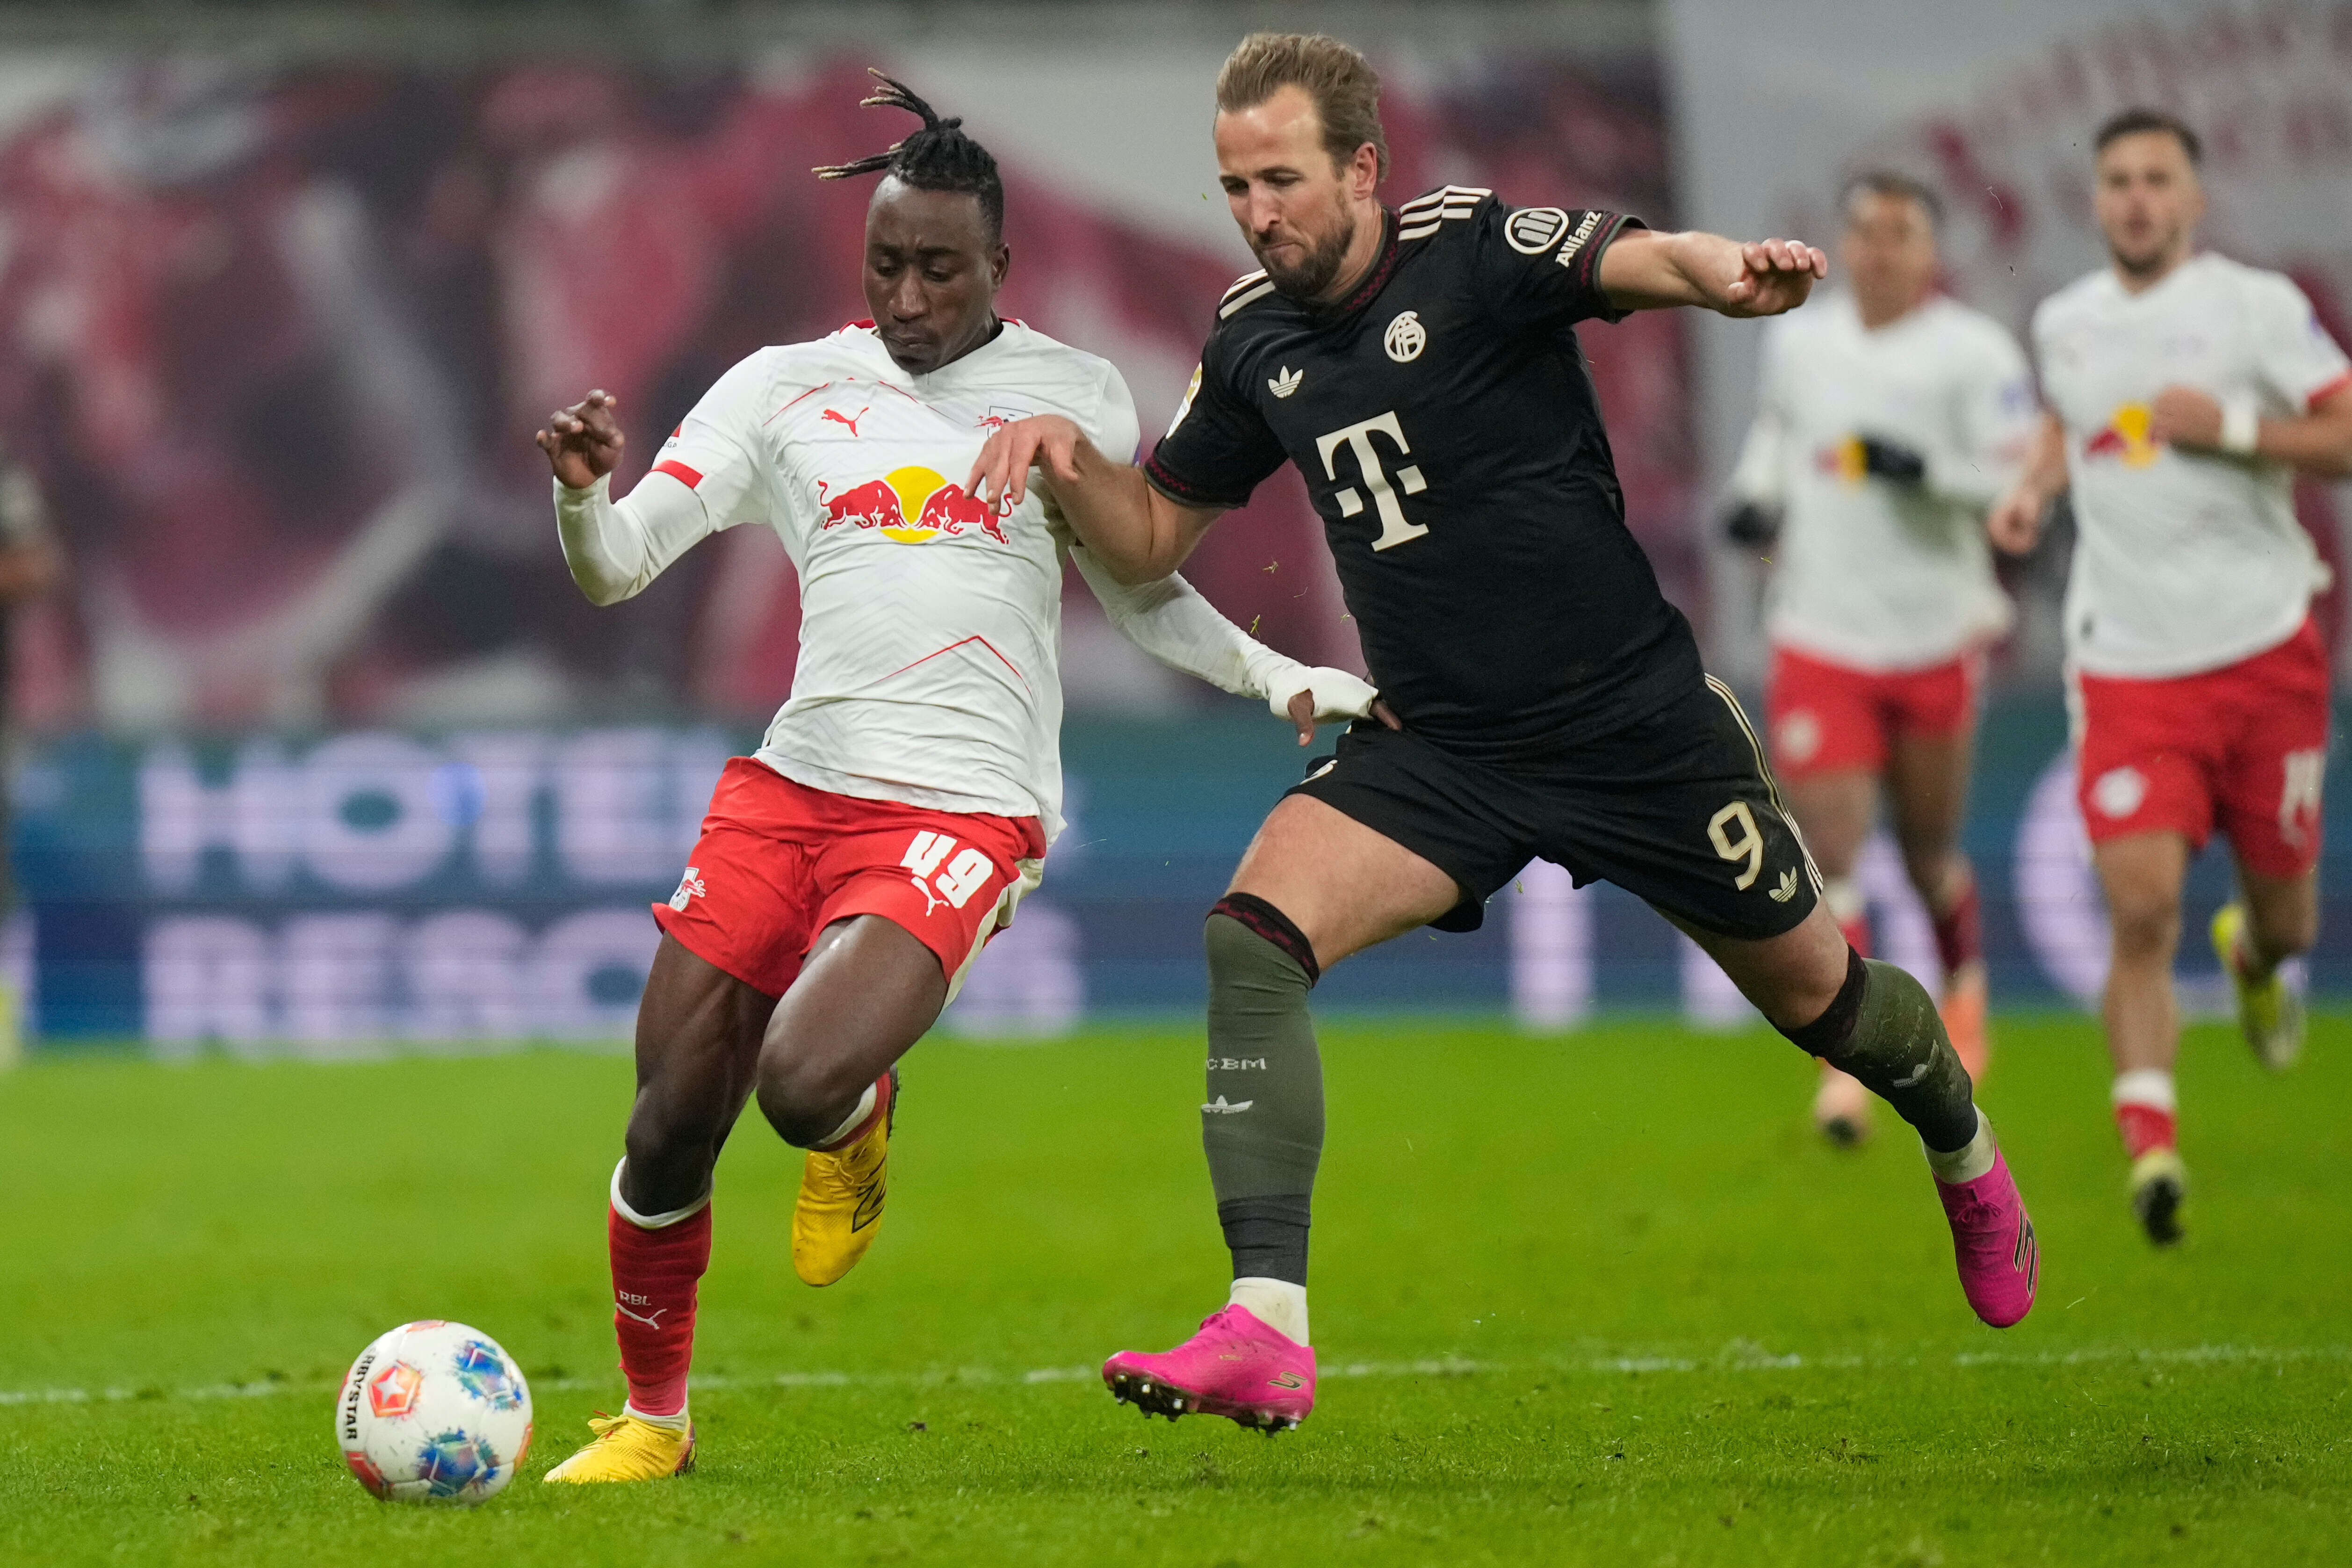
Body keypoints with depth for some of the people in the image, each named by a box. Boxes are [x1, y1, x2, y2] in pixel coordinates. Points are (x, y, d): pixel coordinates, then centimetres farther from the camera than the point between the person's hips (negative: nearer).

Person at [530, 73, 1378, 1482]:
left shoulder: (1074, 396, 7)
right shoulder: (788, 388, 9)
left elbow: (1142, 593, 22)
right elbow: (618, 566, 3)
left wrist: (1280, 676, 8)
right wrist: (586, 493, -19)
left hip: (960, 819, -3)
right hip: (790, 786, 3)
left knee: (802, 1086, -26)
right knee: (669, 1133, -1)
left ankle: (860, 1124, 13)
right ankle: (653, 1416, 22)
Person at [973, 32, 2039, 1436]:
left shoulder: (1472, 251, -15)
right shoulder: (1253, 339, 1)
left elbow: (1633, 261, -35)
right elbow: (1155, 536, 12)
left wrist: (1733, 272, -58)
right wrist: (1071, 459, -10)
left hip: (1639, 726, -4)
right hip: (1441, 758, 4)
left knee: (1818, 993, 12)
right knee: (1250, 939, -22)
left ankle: (1968, 1160, 48)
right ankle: (1266, 1331, -28)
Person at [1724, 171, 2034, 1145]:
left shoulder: (1973, 353, -8)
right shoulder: (1798, 339, 5)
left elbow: (2021, 480, -12)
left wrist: (1924, 469, -27)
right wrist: (1757, 497, 6)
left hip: (1936, 640, -2)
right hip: (1819, 643, 2)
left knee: (1929, 853, 13)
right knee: (1828, 854, -10)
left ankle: (1963, 989, 42)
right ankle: (1850, 1061, -5)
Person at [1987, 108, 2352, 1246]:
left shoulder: (2257, 306, -5)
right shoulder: (2062, 325, 9)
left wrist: (2230, 425, -19)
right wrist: (2034, 488, 11)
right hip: (2126, 670, 1)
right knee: (2141, 909, -17)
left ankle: (2254, 953, 49)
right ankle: (2151, 1146, -18)